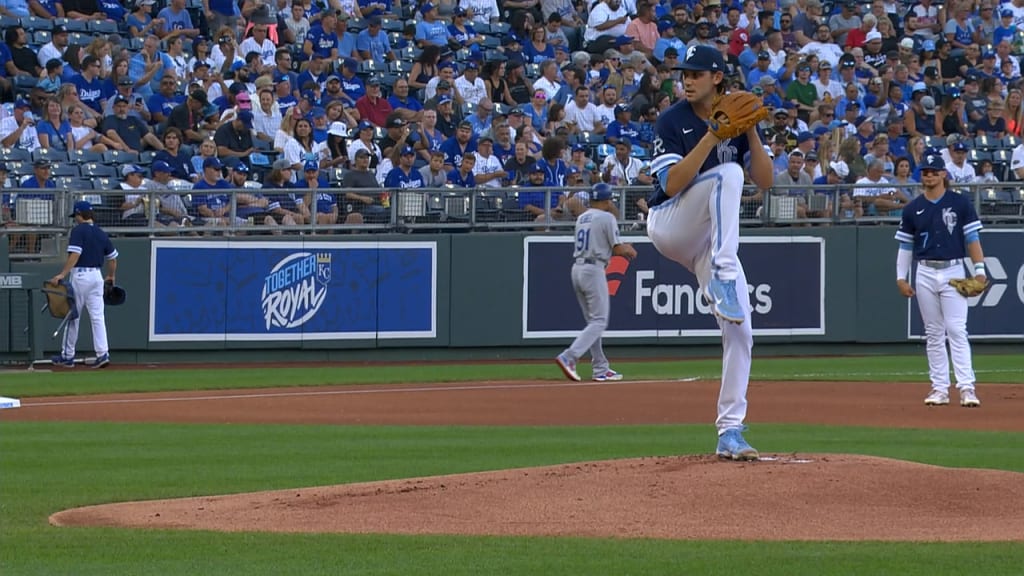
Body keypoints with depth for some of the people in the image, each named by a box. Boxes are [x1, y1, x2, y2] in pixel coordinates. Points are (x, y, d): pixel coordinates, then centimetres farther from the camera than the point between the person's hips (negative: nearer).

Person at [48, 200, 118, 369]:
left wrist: (62, 274, -22)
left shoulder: (78, 230, -8)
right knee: (97, 317, 3)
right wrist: (112, 276, 33)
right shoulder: (100, 233, 11)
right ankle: (103, 354, -8)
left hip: (80, 275, -5)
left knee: (73, 316, 4)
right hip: (97, 275, 5)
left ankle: (68, 356, 10)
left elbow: (75, 254, -20)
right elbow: (112, 257, 17)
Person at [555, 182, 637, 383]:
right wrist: (629, 250, 15)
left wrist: (623, 250, 24)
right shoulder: (607, 217, -7)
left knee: (593, 321, 14)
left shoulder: (582, 218, 16)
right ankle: (569, 357, -21)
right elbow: (618, 248, -8)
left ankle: (601, 369, 13)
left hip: (577, 268, 8)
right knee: (599, 321, -6)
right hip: (594, 270, -8)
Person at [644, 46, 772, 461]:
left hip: (710, 241, 5)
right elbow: (672, 184, -20)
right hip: (669, 227, -5)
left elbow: (764, 182, -2)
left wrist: (751, 132, -14)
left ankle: (730, 431, 2)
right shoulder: (672, 121, -7)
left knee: (739, 330, -5)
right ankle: (723, 277, -38)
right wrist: (711, 137, -26)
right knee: (727, 173, -30)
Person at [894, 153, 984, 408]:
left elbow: (972, 238, 0)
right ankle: (939, 388, 8)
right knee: (933, 333, 5)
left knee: (956, 330, -11)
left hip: (953, 272, -3)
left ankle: (966, 387, -15)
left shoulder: (960, 203, 1)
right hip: (925, 274, 3)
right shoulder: (913, 208, 8)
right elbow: (905, 245, 11)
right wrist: (901, 277, 3)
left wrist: (979, 270, -8)